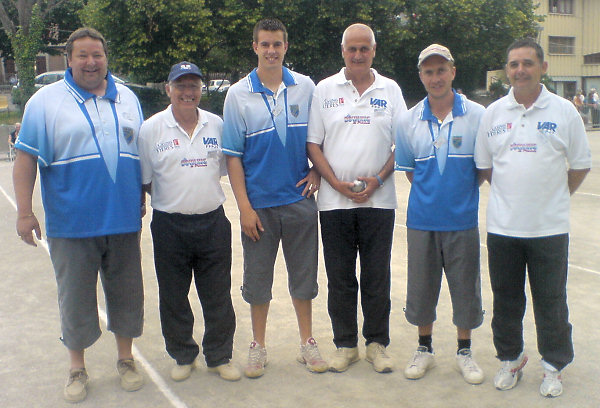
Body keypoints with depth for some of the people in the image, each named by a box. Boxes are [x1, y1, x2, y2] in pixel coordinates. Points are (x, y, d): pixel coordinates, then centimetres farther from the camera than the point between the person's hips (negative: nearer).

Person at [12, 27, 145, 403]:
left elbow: (142, 154, 17)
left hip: (124, 220, 3)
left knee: (126, 293, 12)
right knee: (75, 300, 8)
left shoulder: (128, 98, 11)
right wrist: (24, 212, -9)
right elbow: (26, 158, -4)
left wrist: (142, 201, 15)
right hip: (72, 224, -3)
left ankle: (126, 359, 30)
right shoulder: (46, 101, -1)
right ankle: (78, 369, 25)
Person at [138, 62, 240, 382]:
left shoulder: (217, 125, 5)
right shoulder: (151, 129, -2)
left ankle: (220, 356, 26)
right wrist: (173, 198, -1)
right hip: (169, 225, -1)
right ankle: (182, 356, 30)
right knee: (173, 298, 11)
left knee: (218, 296, 9)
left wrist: (204, 194, 6)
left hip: (213, 221, 2)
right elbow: (143, 179, 3)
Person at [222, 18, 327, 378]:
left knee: (304, 274, 10)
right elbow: (233, 156, -3)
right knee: (258, 277, 9)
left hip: (300, 199, 1)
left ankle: (307, 342, 26)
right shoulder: (239, 95, -2)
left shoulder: (306, 87, 2)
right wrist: (244, 206, -8)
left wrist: (317, 173, -4)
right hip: (259, 203, -1)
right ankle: (258, 345, 25)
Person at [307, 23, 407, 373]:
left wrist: (377, 180, -9)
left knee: (377, 277, 6)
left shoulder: (390, 91, 6)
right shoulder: (325, 90, 5)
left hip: (379, 199, 0)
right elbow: (313, 144, 2)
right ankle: (345, 345, 21)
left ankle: (377, 343, 21)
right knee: (340, 278, 7)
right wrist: (337, 183, -9)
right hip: (335, 201, 0)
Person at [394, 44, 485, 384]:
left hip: (463, 220, -1)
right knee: (421, 288, 11)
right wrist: (430, 193, 5)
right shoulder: (408, 121, 1)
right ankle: (425, 349, 31)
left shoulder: (477, 116, -4)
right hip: (422, 219, 1)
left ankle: (465, 352, 29)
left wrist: (462, 191, 1)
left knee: (466, 288, 8)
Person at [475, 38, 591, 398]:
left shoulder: (564, 111, -1)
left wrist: (554, 197, 4)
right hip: (503, 226, 2)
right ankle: (510, 359, 30)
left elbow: (581, 165, 5)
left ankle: (554, 366, 24)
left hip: (549, 228, -2)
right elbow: (484, 165, 12)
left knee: (551, 301, 7)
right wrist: (511, 193, 8)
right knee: (506, 299, 12)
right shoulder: (493, 113, 4)